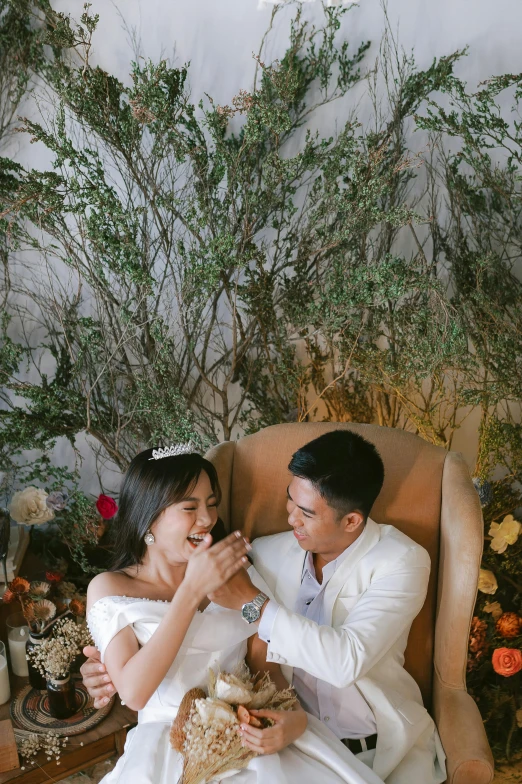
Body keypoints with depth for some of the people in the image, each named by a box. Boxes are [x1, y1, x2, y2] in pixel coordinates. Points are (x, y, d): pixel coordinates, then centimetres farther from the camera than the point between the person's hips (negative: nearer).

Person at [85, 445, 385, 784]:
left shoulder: (235, 571, 7)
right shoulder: (109, 588, -2)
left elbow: (266, 665, 6)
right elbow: (134, 693, -15)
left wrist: (295, 717, -15)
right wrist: (192, 590, -20)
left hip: (250, 730, 2)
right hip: (170, 745, -1)